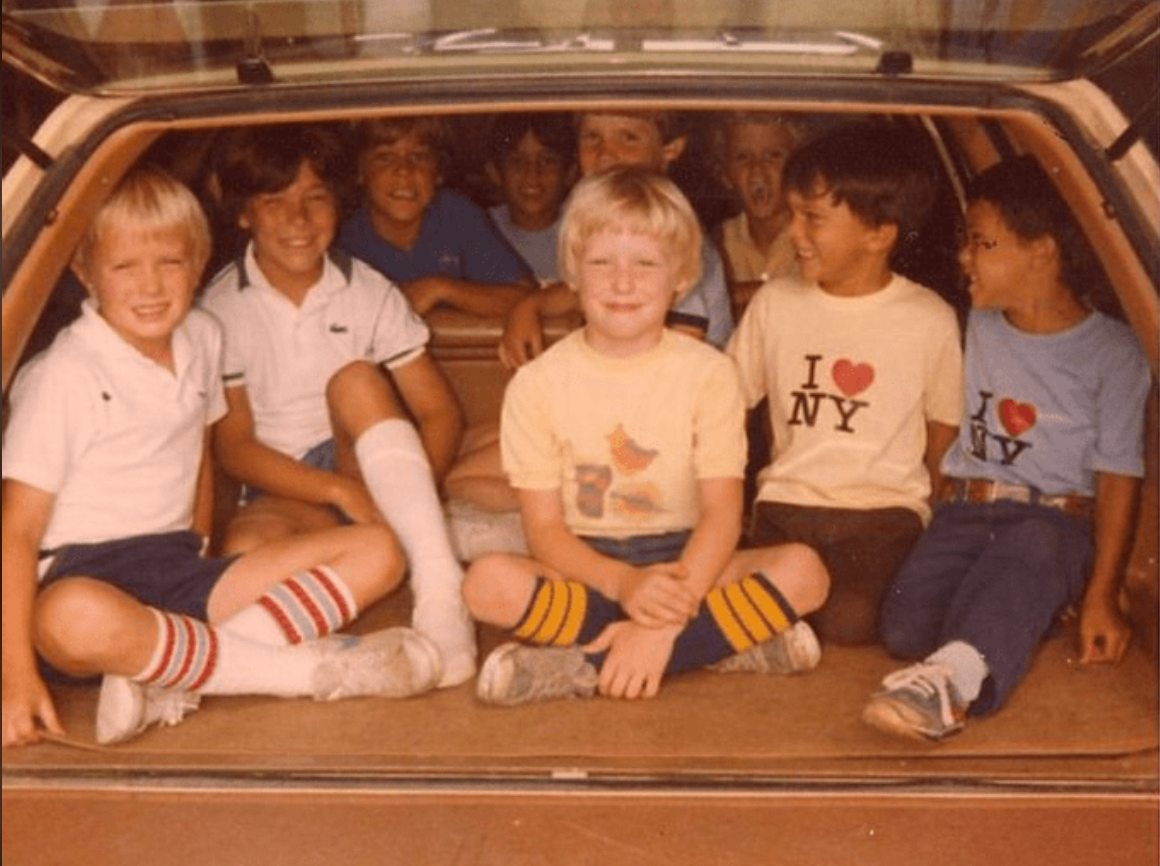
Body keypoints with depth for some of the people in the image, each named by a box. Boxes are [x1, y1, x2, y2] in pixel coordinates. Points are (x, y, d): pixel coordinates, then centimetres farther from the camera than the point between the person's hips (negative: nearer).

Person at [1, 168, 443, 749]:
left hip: (175, 570, 7)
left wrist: (199, 550, 13)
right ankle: (314, 669, -26)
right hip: (82, 575, -7)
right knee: (78, 620, -44)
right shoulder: (65, 375, -10)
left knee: (376, 553, -7)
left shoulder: (201, 340, 8)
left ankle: (166, 680, -24)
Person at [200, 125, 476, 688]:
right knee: (247, 548, -35)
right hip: (287, 489, -1)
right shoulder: (222, 309, -4)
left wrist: (407, 495, -21)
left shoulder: (367, 292, -1)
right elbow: (234, 446, -6)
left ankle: (440, 593, -39)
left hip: (368, 470, 1)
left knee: (356, 381, -31)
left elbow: (442, 413, -2)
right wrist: (341, 492, -19)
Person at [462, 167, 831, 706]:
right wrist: (624, 584, -26)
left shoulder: (708, 374, -4)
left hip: (681, 564, 1)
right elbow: (544, 528, -7)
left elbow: (721, 513, -11)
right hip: (585, 569, 0)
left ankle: (586, 665, -26)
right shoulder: (538, 384, -4)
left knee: (803, 569, -24)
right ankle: (731, 641, -25)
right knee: (489, 582, -31)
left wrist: (664, 619, -27)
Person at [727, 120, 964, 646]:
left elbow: (944, 431, 12)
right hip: (786, 502, 2)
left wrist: (921, 521, 4)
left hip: (885, 508, -1)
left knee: (849, 621, -27)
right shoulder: (774, 304, 6)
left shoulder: (930, 321, 0)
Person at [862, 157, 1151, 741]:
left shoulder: (1112, 353, 1)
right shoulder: (974, 327, 14)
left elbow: (1118, 479, -2)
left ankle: (949, 677, -62)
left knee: (1026, 557, -43)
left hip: (1055, 521, -4)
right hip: (962, 511, 4)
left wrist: (1102, 595, -11)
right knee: (905, 627, -27)